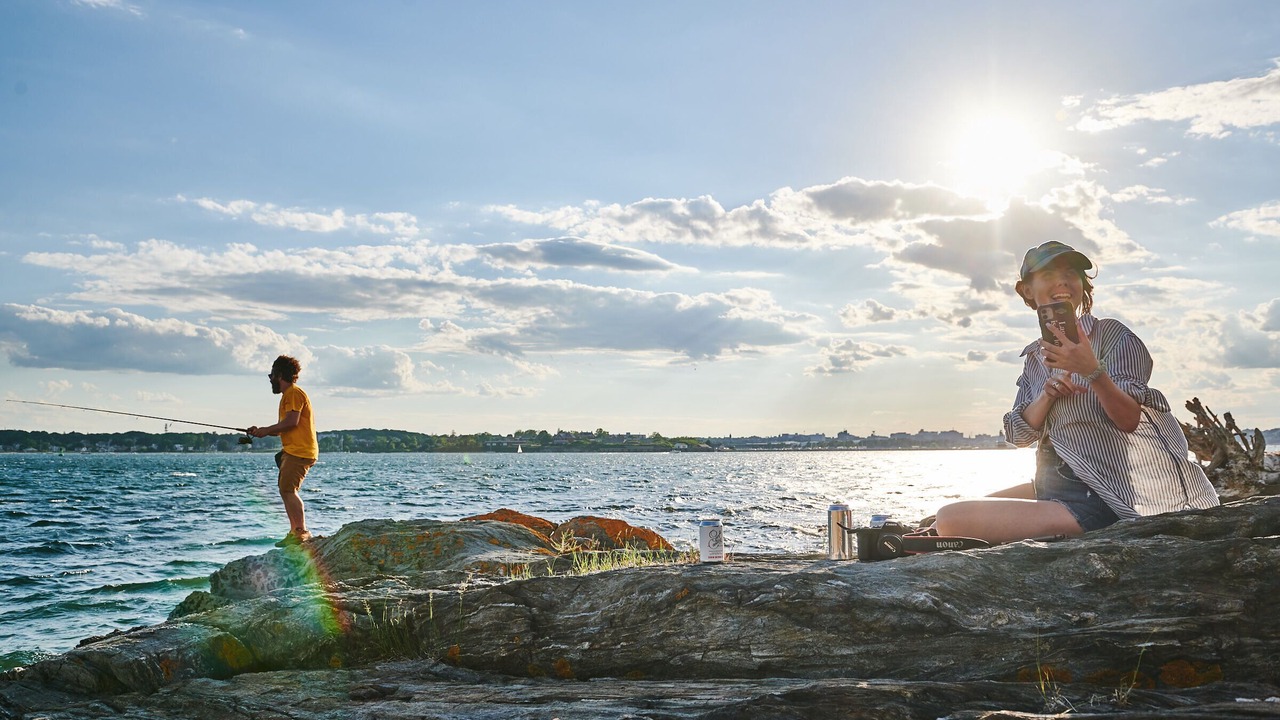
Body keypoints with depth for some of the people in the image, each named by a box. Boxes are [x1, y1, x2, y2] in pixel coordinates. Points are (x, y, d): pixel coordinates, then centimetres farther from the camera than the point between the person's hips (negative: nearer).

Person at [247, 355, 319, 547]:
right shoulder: (289, 394, 24)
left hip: (299, 451, -11)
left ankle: (301, 532, -17)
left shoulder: (293, 393, -8)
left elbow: (291, 422, -19)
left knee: (288, 489, -16)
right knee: (286, 490, 9)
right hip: (292, 450, 11)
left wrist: (266, 430, -9)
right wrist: (261, 432, 16)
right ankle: (294, 532, 12)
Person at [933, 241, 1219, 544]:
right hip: (1054, 483, 8)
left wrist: (1092, 371, -36)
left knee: (949, 521, -20)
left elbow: (1130, 421, -19)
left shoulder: (1112, 335, -8)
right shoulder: (1035, 356, 12)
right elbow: (1018, 435, 4)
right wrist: (1047, 396, -15)